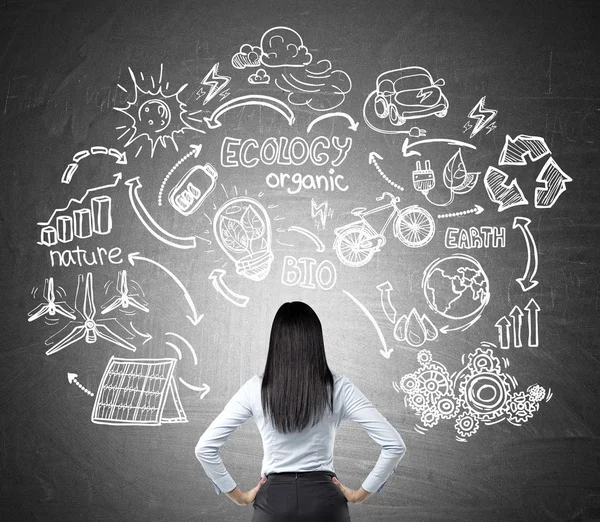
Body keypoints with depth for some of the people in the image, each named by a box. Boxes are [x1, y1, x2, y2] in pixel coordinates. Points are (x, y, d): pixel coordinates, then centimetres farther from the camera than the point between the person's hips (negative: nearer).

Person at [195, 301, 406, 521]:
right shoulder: (339, 388, -7)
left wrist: (238, 495, 3)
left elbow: (205, 447, -6)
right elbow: (394, 445, -9)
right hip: (324, 501, 0)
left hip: (274, 501, 0)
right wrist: (361, 494, 1)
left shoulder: (256, 389, -6)